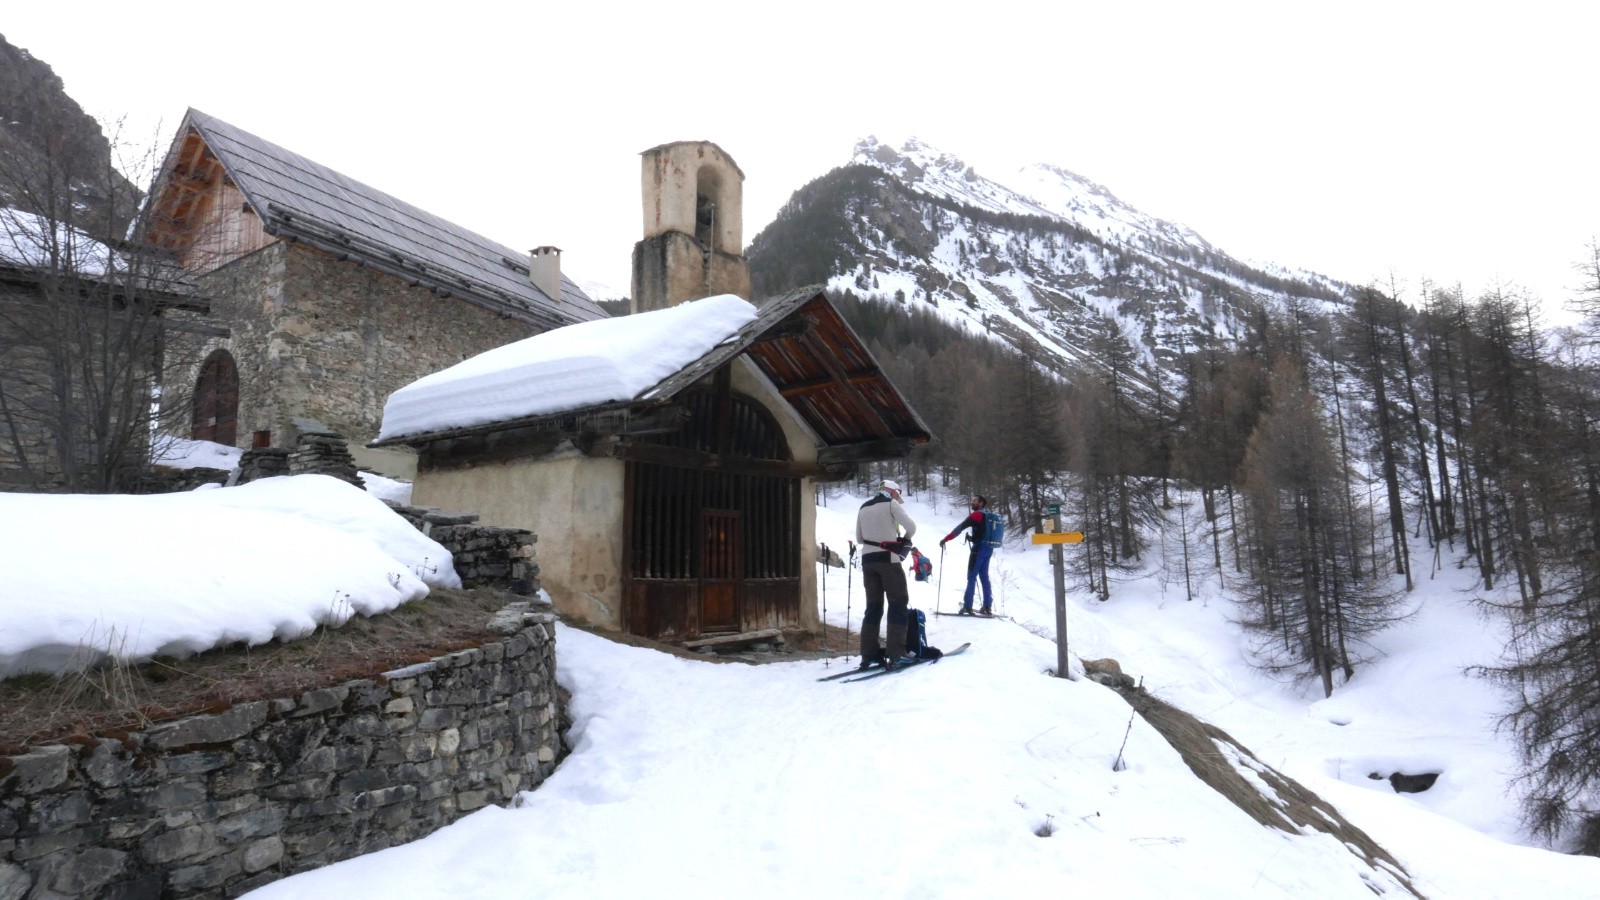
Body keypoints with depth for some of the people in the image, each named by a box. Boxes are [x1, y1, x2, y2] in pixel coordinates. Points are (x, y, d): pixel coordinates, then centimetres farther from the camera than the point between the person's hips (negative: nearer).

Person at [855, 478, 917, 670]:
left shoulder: (863, 508, 17)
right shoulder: (891, 504, -1)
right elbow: (911, 527, -7)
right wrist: (903, 539, 11)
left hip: (867, 560, 6)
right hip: (888, 558, -6)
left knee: (873, 606, 9)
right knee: (898, 603, -1)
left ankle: (869, 654, 6)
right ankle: (895, 654, -9)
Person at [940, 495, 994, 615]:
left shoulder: (977, 515, -9)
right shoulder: (987, 516, 16)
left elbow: (960, 527, -15)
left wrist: (945, 539, -13)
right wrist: (972, 538, 27)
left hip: (979, 549, -8)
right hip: (988, 548, 8)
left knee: (971, 577, -6)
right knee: (984, 576, 11)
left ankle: (967, 606, -8)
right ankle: (988, 607, 10)